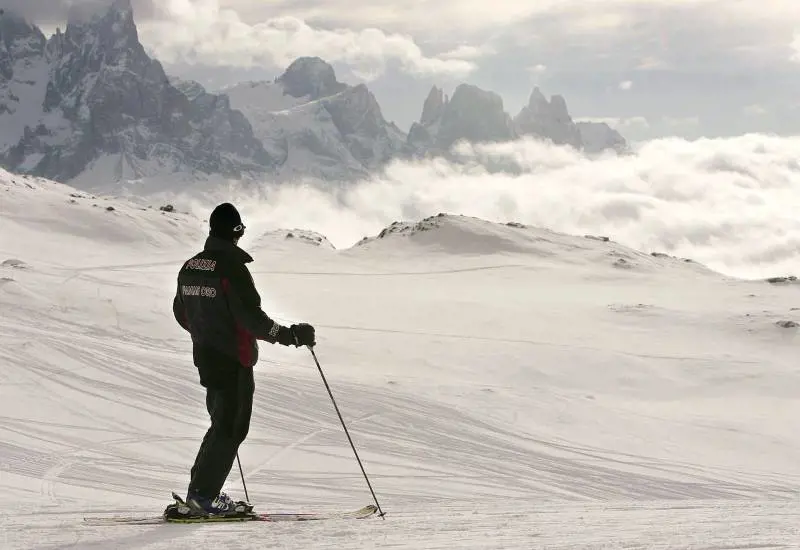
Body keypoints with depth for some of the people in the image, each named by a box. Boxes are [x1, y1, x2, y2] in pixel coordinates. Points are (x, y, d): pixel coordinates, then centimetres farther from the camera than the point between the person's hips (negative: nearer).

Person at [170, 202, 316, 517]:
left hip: (204, 356, 8)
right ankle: (203, 495, -2)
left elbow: (181, 313, 18)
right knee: (231, 429, 0)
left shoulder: (190, 267, 6)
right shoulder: (232, 267, -18)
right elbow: (253, 318, -23)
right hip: (233, 361, -8)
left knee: (222, 424, 18)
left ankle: (202, 490, 18)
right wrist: (292, 335, -15)